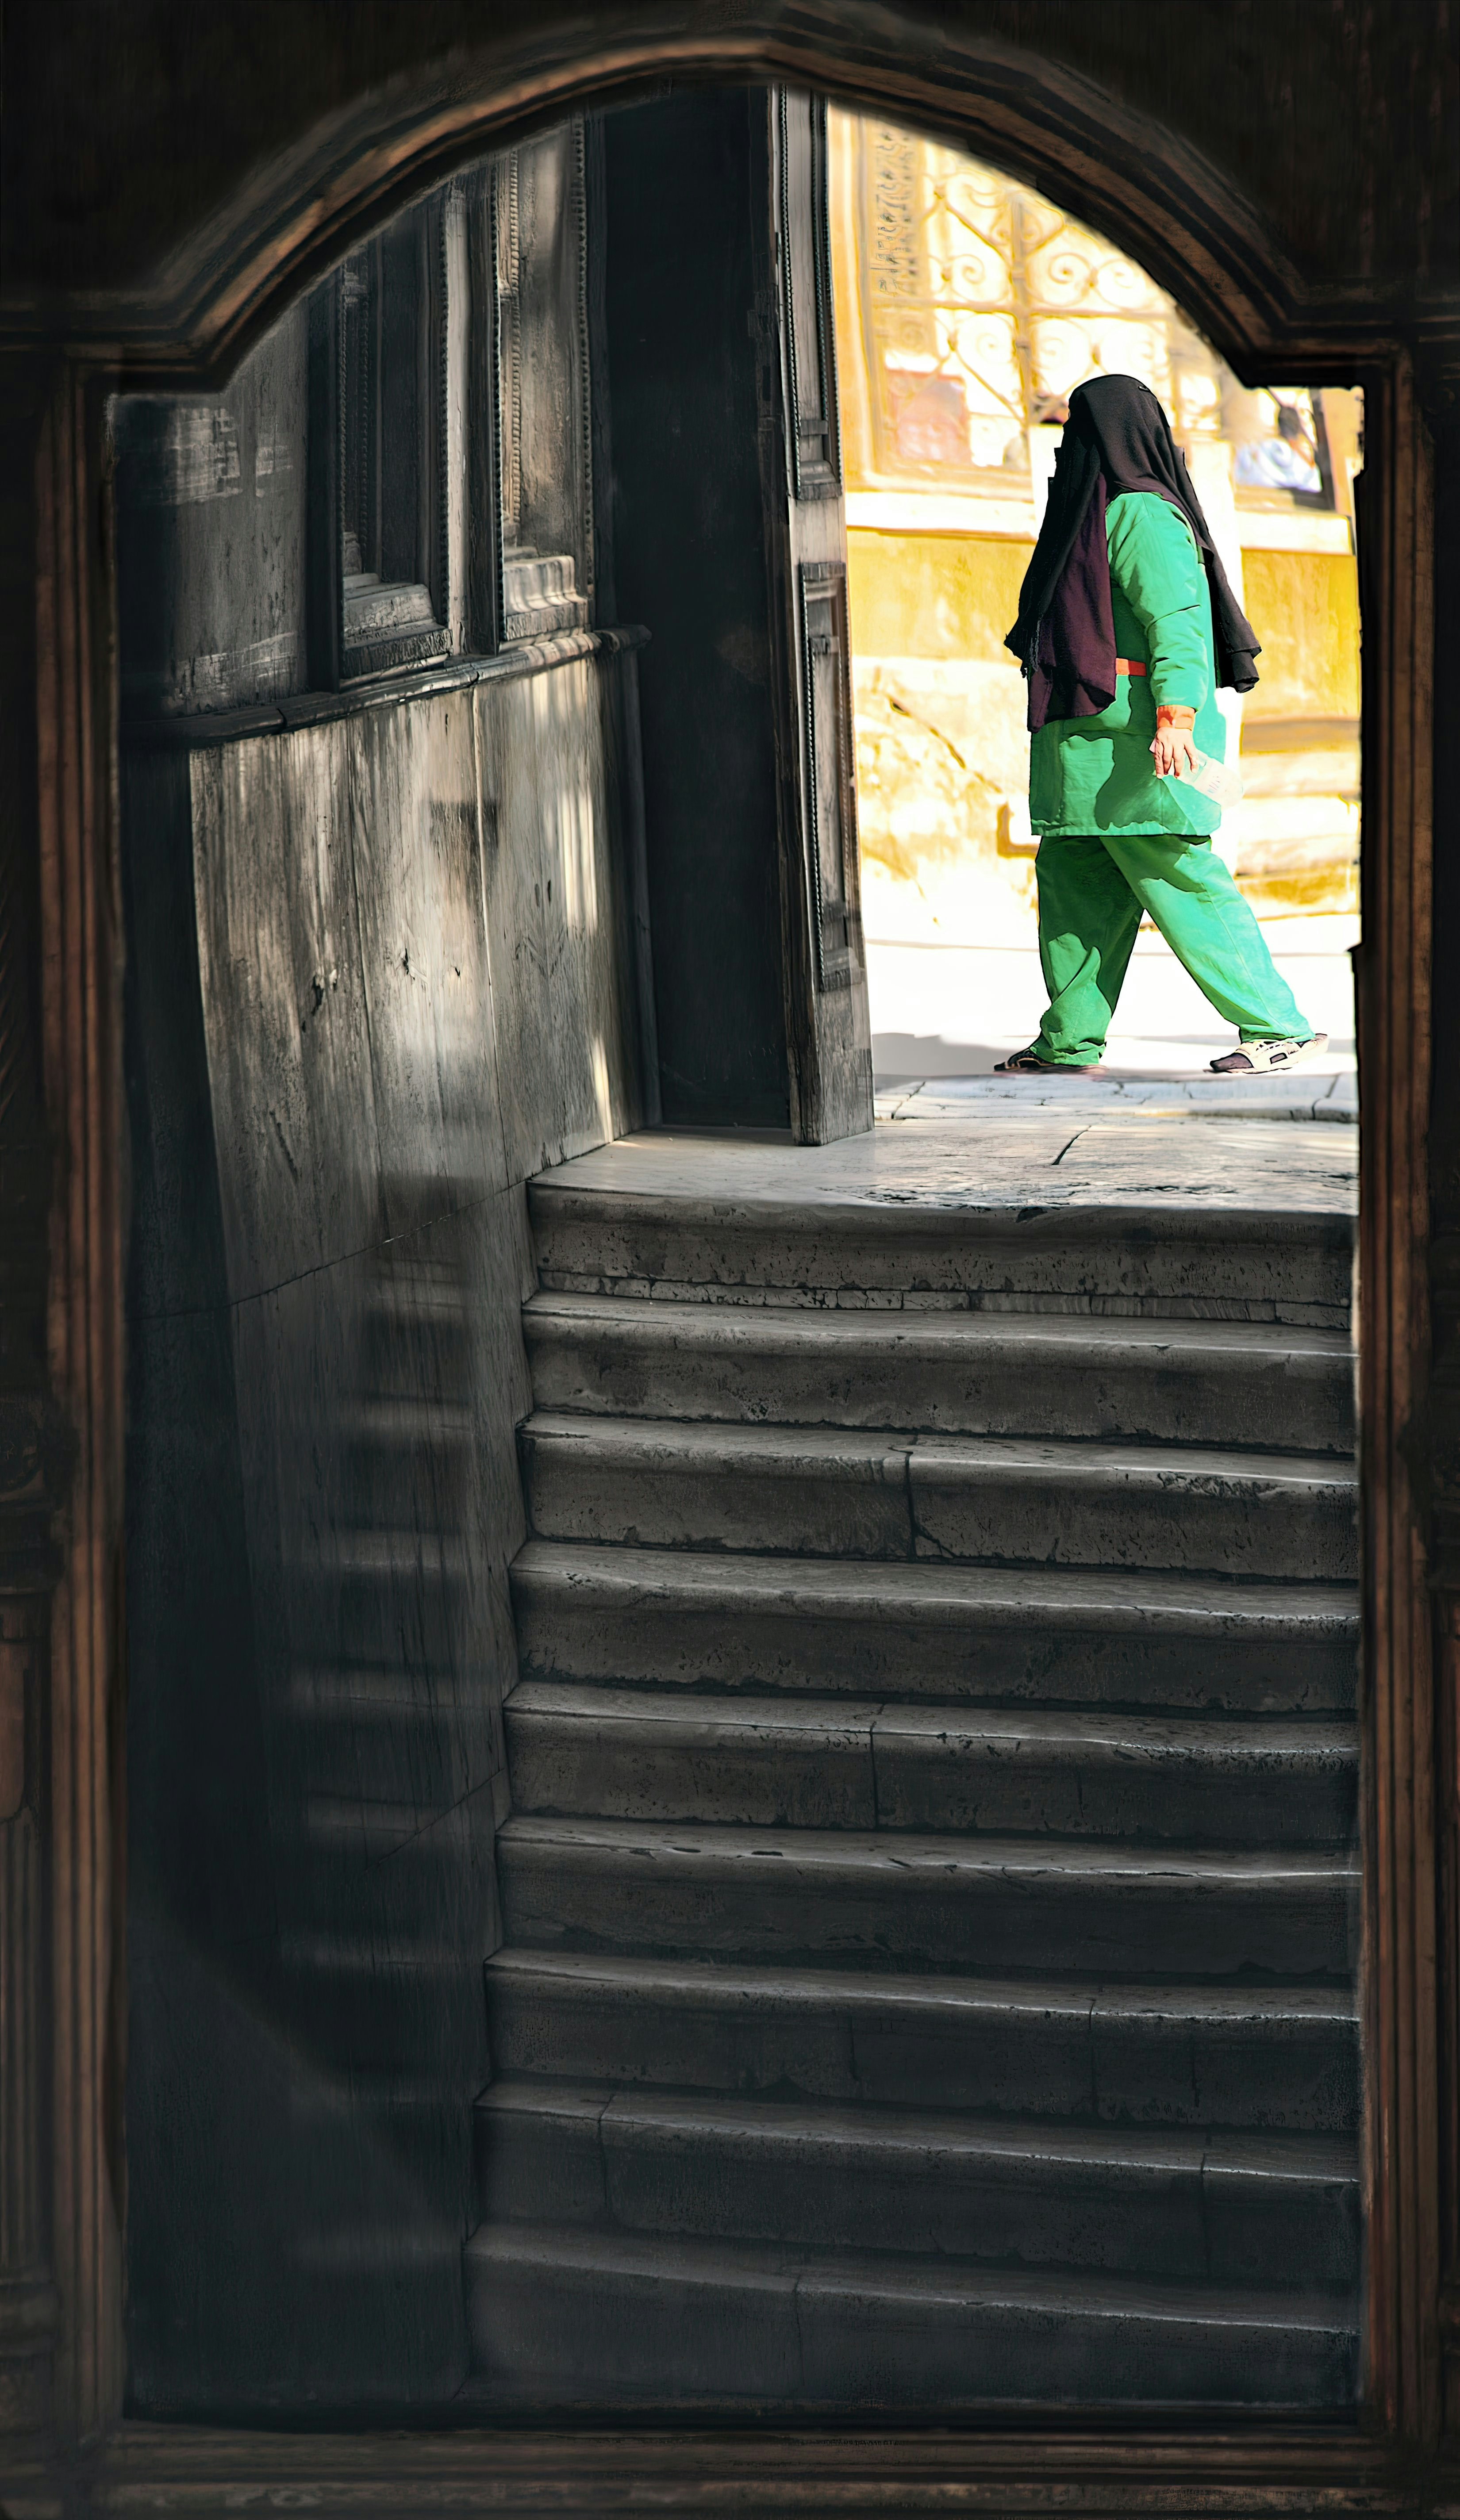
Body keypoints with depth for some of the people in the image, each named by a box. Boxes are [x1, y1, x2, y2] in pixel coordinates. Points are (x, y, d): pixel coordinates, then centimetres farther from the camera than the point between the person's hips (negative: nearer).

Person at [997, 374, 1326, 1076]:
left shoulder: (1138, 514, -11)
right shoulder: (1124, 510, 19)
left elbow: (1178, 618, -20)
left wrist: (1173, 717, -30)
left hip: (1132, 727, -10)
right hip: (1094, 733, 10)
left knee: (1179, 883, -11)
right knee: (1073, 877, 10)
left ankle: (1277, 1024, -12)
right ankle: (1070, 1041, 13)